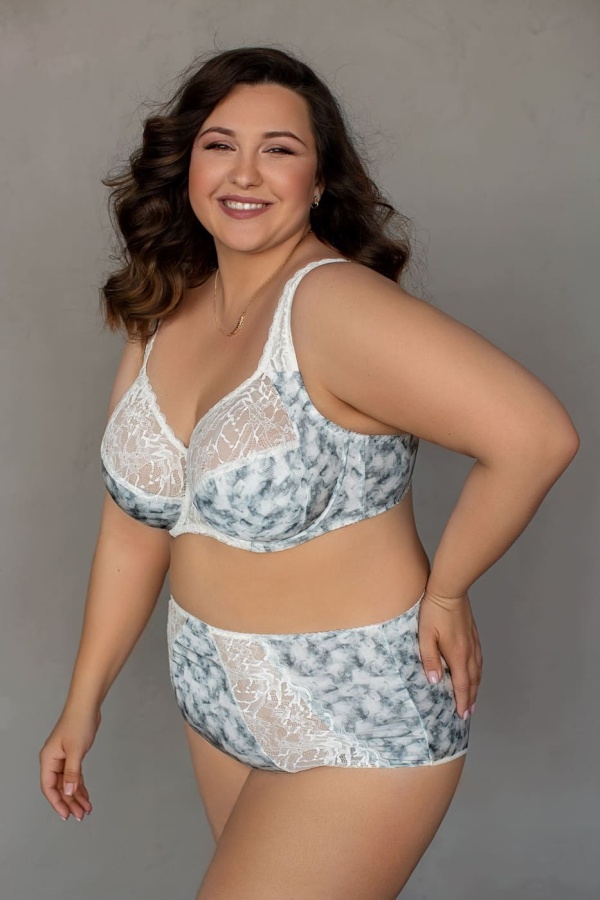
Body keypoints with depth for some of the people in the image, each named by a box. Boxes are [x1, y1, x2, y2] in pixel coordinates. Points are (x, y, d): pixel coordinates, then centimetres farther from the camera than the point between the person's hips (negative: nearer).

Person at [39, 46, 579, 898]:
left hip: (361, 723, -7)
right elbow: (135, 525, 6)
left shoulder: (331, 305, -24)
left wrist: (444, 591, -20)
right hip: (216, 701, 7)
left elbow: (537, 436, -33)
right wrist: (83, 702, 9)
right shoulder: (161, 324, -1)